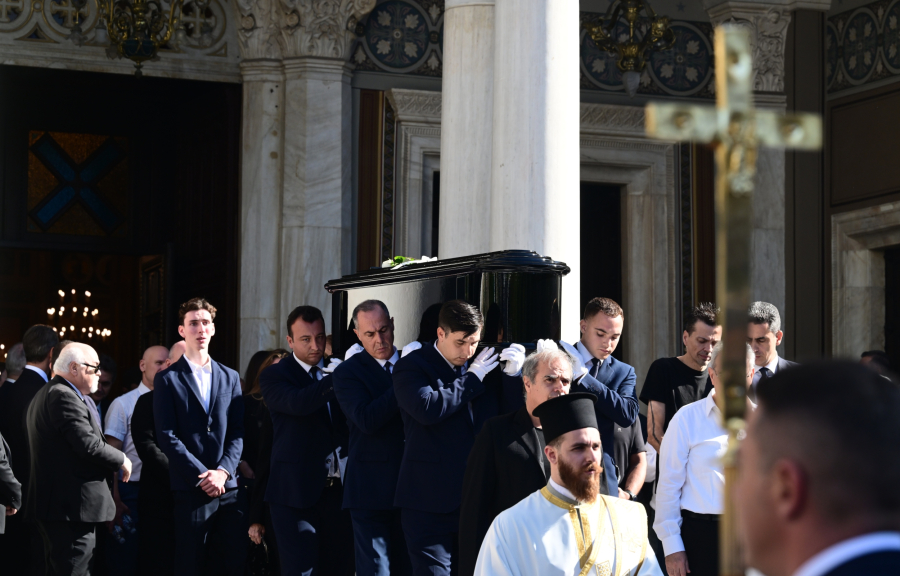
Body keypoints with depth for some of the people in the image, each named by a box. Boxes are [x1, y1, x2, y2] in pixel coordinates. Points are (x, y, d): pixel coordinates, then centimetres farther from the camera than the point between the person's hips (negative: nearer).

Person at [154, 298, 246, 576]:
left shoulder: (230, 378, 15)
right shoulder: (168, 379, 3)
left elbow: (238, 432, 8)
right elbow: (167, 436, -5)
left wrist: (223, 471, -8)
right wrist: (202, 476, -12)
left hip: (228, 489, 3)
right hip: (189, 490, -3)